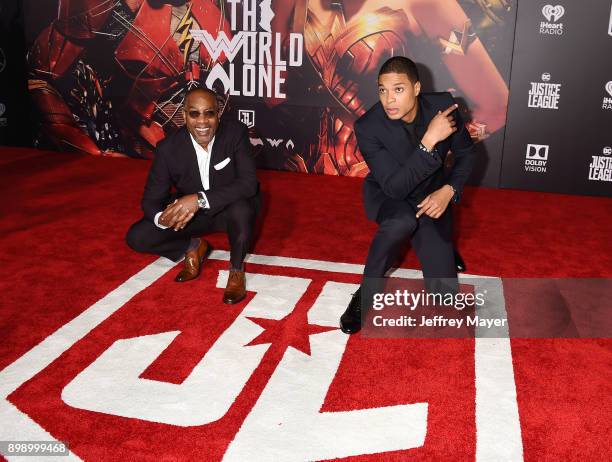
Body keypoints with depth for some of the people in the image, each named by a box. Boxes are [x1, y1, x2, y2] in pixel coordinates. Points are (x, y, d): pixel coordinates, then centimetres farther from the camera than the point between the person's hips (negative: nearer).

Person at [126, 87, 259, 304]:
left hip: (229, 208, -2)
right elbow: (151, 200, -13)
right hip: (189, 211, 2)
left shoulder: (236, 132, -22)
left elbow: (249, 183, -31)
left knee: (241, 208, -38)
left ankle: (236, 269, -11)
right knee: (137, 237, -15)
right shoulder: (168, 147, -19)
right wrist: (163, 217, -39)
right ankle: (193, 247, 10)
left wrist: (200, 199, -43)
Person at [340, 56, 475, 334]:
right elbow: (395, 187, -32)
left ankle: (439, 242, 29)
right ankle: (366, 292, -16)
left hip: (430, 196, 3)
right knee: (402, 221, -41)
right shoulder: (368, 126, -26)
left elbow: (466, 154, -1)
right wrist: (429, 140, -41)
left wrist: (448, 191, -18)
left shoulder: (442, 105, -18)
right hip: (387, 196, -2)